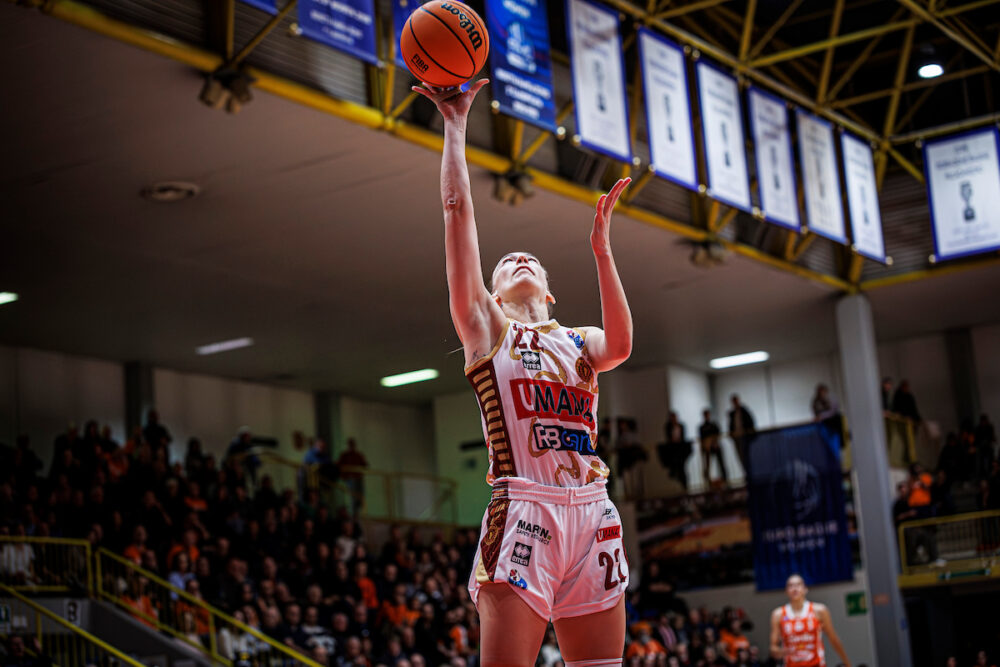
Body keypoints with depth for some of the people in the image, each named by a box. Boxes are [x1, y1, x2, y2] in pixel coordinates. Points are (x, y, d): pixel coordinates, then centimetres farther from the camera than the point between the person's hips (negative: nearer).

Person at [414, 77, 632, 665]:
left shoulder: (578, 342, 22)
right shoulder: (486, 329, 14)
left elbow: (620, 346, -4)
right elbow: (459, 214, 6)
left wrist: (602, 248, -6)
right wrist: (456, 127, 7)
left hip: (592, 513, 4)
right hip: (524, 510, -4)